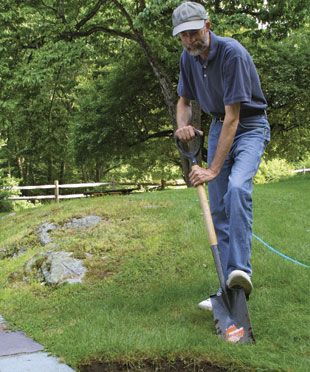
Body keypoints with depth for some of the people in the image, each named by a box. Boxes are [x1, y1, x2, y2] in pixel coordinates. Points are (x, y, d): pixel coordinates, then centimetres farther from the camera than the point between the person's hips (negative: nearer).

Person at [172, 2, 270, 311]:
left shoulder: (232, 53, -26)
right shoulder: (187, 58, -2)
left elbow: (233, 116, -28)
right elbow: (184, 100, 11)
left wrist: (214, 168, -30)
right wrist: (182, 125, -14)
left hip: (250, 125, -6)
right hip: (218, 125, 7)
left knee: (237, 187, -33)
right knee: (218, 207, 0)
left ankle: (240, 269, -33)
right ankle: (229, 285, 5)